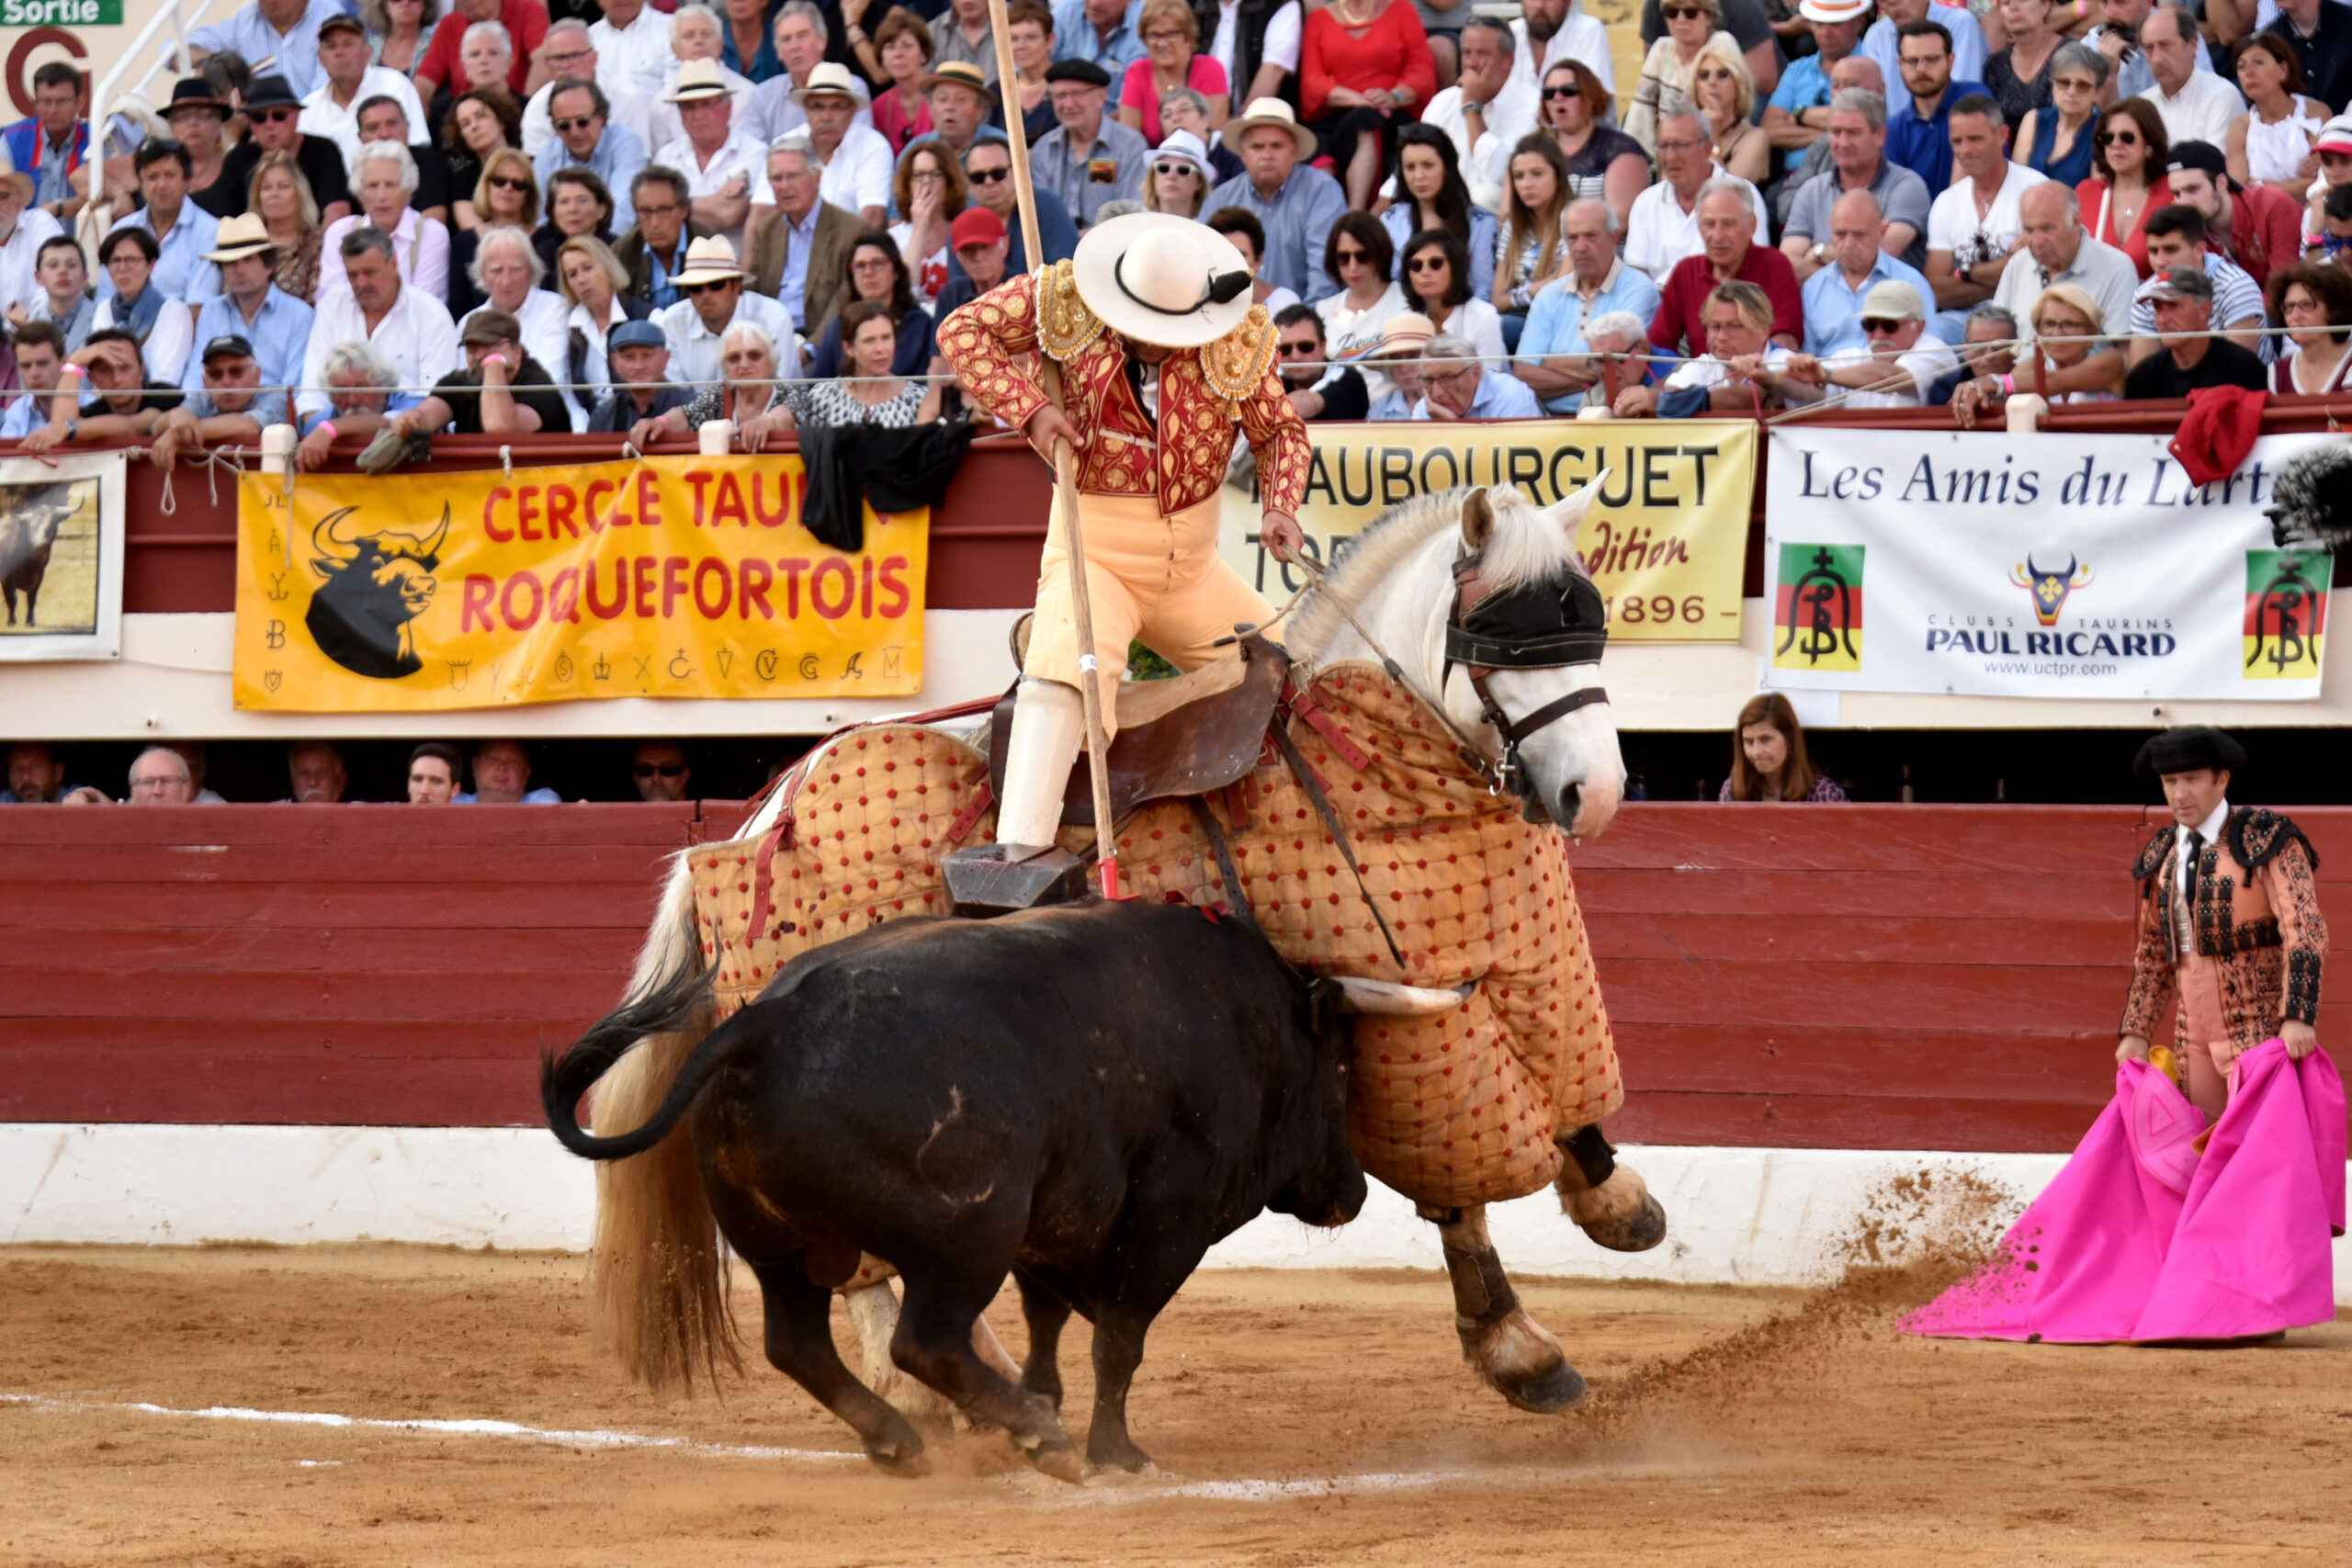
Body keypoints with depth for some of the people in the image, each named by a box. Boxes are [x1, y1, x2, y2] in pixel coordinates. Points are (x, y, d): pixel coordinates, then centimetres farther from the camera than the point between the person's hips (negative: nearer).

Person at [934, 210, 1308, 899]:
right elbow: (963, 332, -3)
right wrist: (1028, 407, -17)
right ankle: (1022, 841, -43)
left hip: (1192, 565, 4)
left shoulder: (1238, 344, -5)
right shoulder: (1063, 304, -9)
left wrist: (1281, 506, -11)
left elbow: (1279, 429, 7)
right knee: (1065, 661, -31)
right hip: (1094, 550, -4)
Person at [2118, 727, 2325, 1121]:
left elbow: (2304, 930, -15)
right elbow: (2153, 951, 20)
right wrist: (2136, 1030, 13)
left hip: (2259, 1029, -6)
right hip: (2195, 1036, 6)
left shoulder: (2265, 839, -7)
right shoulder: (2163, 856, 12)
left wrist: (2297, 1016, -25)